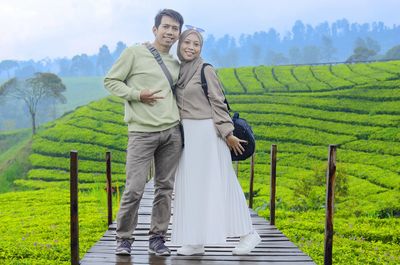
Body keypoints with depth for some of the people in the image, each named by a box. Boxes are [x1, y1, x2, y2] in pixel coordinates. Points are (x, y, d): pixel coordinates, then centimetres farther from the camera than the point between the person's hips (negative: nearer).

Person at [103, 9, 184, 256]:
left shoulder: (176, 65, 16)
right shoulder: (134, 53, 2)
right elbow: (111, 81, 2)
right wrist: (137, 94, -12)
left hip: (172, 132, 5)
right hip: (142, 132, -5)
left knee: (166, 187, 6)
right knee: (135, 189, -7)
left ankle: (157, 238, 17)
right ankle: (124, 238, 11)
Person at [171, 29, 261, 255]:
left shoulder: (206, 70, -8)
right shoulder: (177, 71, 11)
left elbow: (218, 104, -10)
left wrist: (228, 134, -13)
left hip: (207, 133, -7)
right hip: (186, 134, 7)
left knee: (216, 184, -3)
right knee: (190, 185, 7)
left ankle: (247, 234, 9)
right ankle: (195, 241, 15)